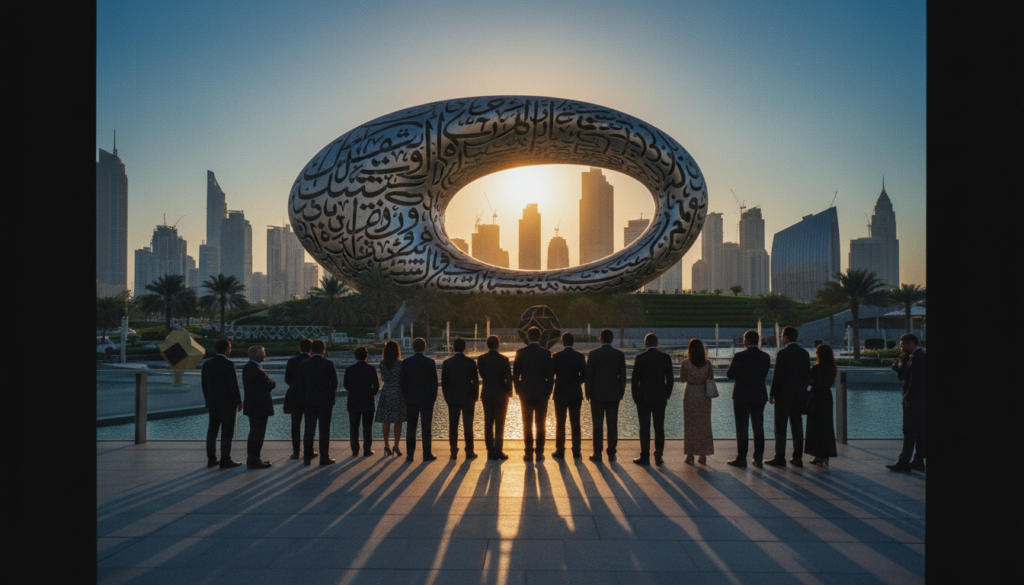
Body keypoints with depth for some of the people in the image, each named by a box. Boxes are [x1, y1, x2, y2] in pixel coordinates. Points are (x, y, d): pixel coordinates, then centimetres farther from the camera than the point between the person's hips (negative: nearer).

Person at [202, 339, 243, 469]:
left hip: (212, 403, 7)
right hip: (227, 403, -7)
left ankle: (211, 459, 19)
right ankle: (225, 460, 4)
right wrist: (238, 402, -6)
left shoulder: (207, 364, 4)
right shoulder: (229, 364, -16)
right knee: (227, 432, 0)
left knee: (212, 430, 13)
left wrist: (208, 400, 19)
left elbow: (204, 384, 9)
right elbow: (234, 385, -16)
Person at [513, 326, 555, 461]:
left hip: (525, 394, 1)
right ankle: (539, 452, 7)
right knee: (540, 424, 6)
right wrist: (548, 392, 7)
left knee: (527, 424, 7)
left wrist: (518, 391, 10)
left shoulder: (520, 353, -2)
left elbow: (515, 375, -1)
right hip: (542, 394, 0)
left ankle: (529, 452, 8)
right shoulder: (546, 353, -4)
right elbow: (550, 376, -4)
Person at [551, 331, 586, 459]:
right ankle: (576, 451, 8)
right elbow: (584, 375, 1)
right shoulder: (580, 357, -2)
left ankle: (560, 451, 8)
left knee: (560, 424, 6)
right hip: (575, 394, 1)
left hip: (560, 394, -1)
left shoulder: (556, 356, -7)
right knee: (575, 424, 7)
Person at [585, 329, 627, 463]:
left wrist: (588, 393, 5)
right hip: (614, 395, 2)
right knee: (612, 425, 7)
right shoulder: (620, 355, -1)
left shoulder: (593, 354, -7)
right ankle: (611, 454, 10)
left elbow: (588, 375, -5)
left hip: (597, 394, -2)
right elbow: (622, 376, 2)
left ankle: (597, 454, 5)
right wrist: (621, 393, 11)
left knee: (598, 425, 3)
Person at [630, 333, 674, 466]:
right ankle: (658, 455, 10)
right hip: (660, 398, 2)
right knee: (659, 428, 11)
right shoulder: (666, 357, -2)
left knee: (644, 428, 5)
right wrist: (666, 395, 12)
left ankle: (645, 457, 10)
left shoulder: (640, 357, -9)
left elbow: (635, 379, -7)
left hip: (643, 398, -2)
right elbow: (670, 379, 2)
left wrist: (635, 397, 4)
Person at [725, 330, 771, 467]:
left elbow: (730, 375, -10)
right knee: (758, 428, 11)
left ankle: (741, 458, 7)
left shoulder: (739, 356, -15)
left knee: (742, 428, 3)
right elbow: (764, 375, 8)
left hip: (742, 396, -4)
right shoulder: (765, 357, 0)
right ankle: (758, 458, 13)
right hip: (759, 396, 4)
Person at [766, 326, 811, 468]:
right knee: (797, 426, 10)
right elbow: (807, 374, 11)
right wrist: (802, 390, 19)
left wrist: (772, 394, -7)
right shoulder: (805, 353, 7)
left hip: (784, 395, -6)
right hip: (800, 396, 6)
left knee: (780, 427, -1)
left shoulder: (783, 353, -13)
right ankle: (797, 457, 13)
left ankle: (779, 458, 2)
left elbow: (777, 375, -14)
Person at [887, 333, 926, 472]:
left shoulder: (916, 357, -15)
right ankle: (918, 460, 18)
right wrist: (901, 364, 1)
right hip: (919, 402, 10)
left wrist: (908, 399, -19)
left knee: (909, 431, -8)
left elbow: (915, 381, -22)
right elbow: (902, 376, 18)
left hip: (914, 402, -10)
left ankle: (904, 461, -7)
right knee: (919, 431, 12)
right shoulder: (919, 355, 18)